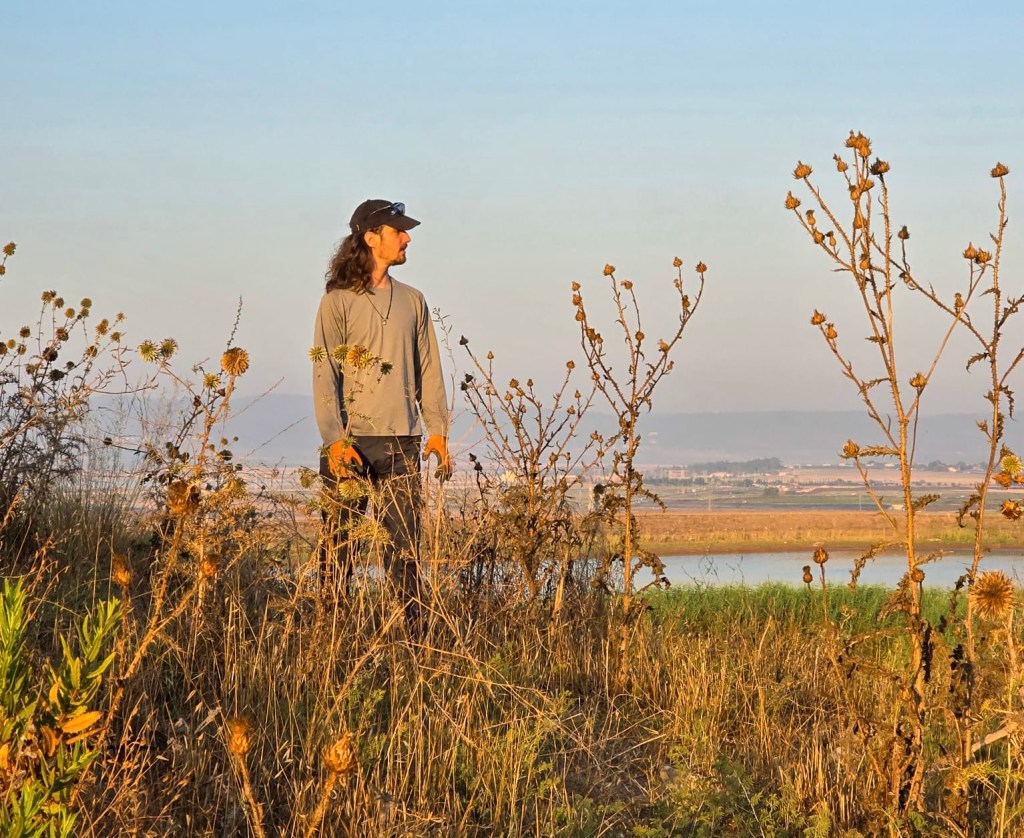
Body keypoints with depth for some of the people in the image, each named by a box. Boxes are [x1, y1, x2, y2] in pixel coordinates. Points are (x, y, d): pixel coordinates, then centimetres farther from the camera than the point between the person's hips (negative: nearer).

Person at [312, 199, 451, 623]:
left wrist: (437, 430, 6)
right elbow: (324, 374, -5)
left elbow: (428, 370, 15)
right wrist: (335, 440, -15)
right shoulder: (338, 301, 0)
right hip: (350, 441, -3)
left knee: (405, 542, 2)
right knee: (337, 544, 1)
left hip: (402, 443, 4)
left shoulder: (412, 300, 14)